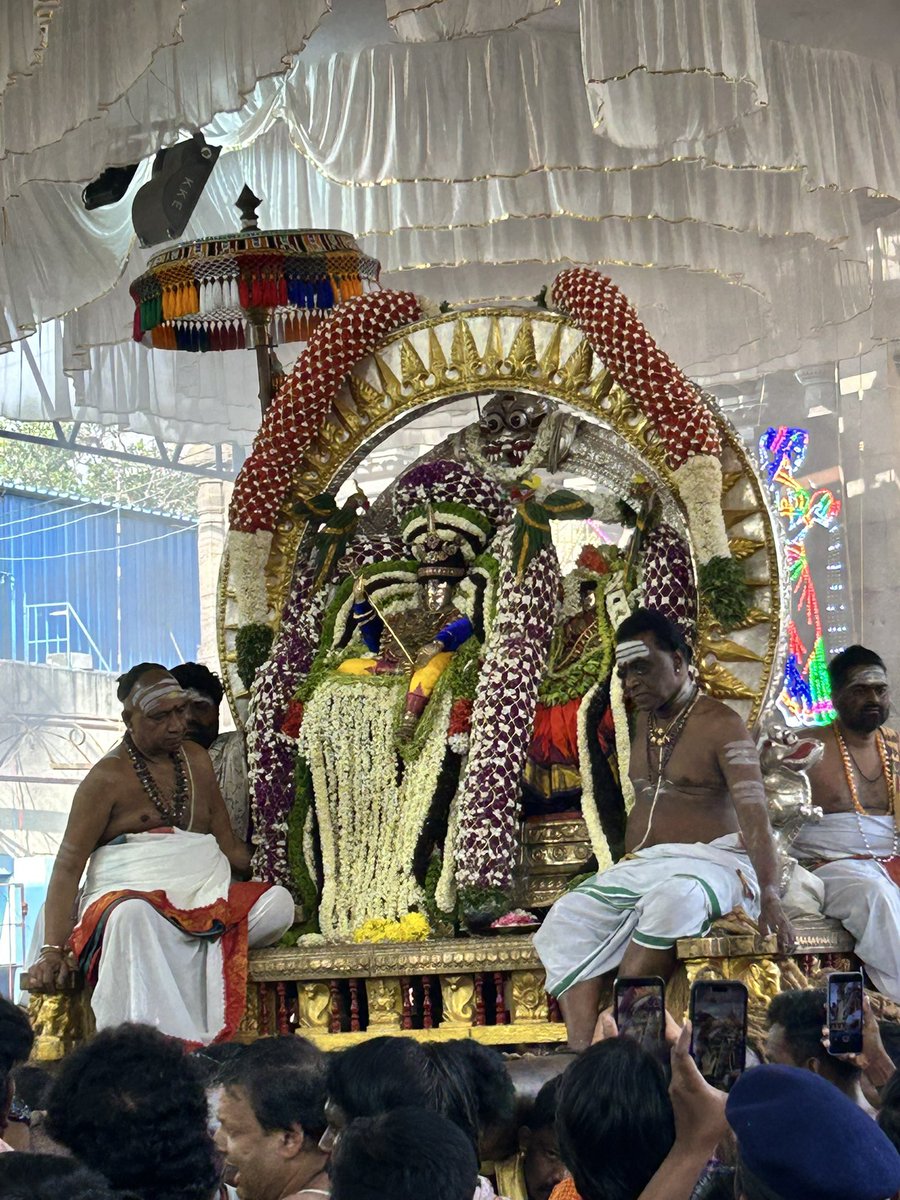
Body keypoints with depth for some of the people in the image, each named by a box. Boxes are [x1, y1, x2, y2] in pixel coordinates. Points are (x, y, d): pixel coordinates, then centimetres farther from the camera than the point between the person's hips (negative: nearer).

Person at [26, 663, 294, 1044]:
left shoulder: (197, 760, 18)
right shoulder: (109, 777, 1)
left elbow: (229, 845, 20)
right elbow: (68, 866, -5)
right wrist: (53, 950, -16)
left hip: (206, 899, 5)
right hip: (131, 895, -5)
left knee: (279, 902, -23)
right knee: (133, 915, -41)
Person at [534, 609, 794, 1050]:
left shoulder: (721, 725, -7)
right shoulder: (645, 721, 17)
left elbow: (753, 813, -18)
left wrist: (769, 896, -31)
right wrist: (625, 877, 11)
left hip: (712, 860, -7)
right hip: (644, 863, 7)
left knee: (672, 901, -41)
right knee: (567, 919, -18)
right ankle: (581, 1051, -35)